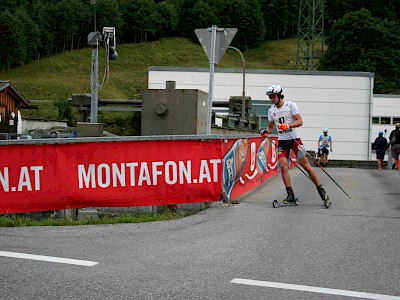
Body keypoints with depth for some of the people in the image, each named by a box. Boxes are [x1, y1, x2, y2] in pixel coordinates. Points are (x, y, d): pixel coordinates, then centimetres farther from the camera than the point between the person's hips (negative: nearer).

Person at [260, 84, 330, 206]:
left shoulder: (291, 105, -6)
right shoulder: (271, 110, 9)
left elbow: (300, 121, -12)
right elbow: (270, 127, 16)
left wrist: (289, 125, -29)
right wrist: (265, 131, -6)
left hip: (294, 139, -4)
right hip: (282, 141, 4)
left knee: (306, 165, -5)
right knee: (283, 166, -13)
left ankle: (322, 191, 4)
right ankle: (290, 195, -8)